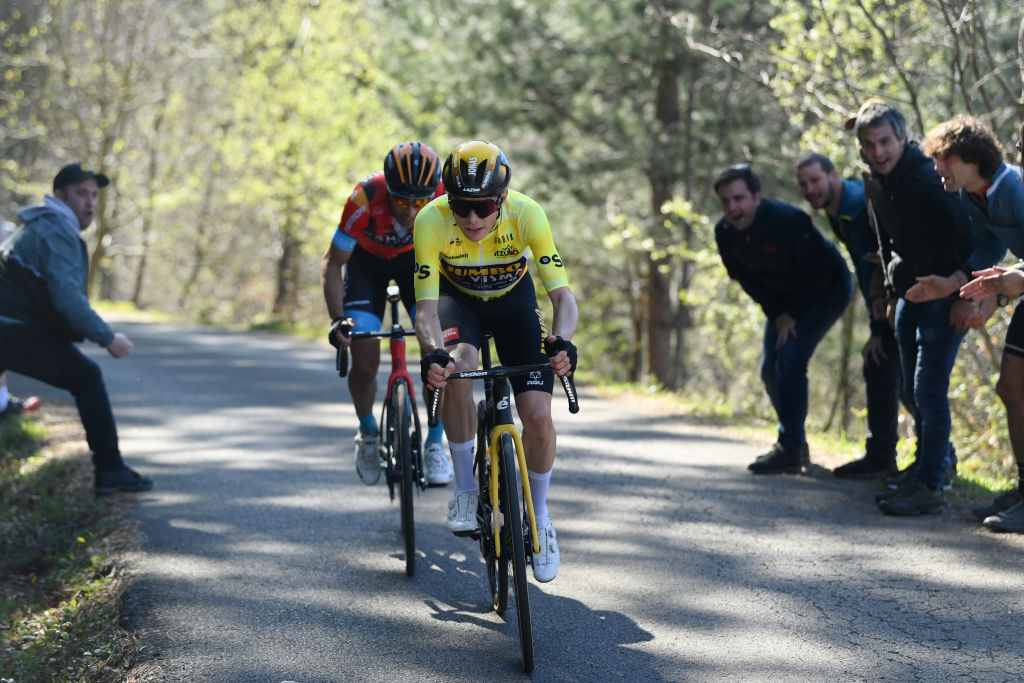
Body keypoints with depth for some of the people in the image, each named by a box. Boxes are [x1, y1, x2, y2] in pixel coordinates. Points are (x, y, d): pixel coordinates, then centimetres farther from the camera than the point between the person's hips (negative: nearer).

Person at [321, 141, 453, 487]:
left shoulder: (444, 197, -33)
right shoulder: (366, 198, -37)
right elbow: (332, 265, -25)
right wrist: (337, 319, -37)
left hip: (417, 259, 1)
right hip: (368, 261, -1)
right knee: (365, 364, -12)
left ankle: (434, 445, -3)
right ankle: (368, 434, 18)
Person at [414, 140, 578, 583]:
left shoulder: (526, 215, -32)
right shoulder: (431, 221, -31)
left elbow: (562, 294, -33)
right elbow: (426, 306, -31)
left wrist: (562, 341, -54)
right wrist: (434, 353, -52)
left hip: (513, 298, 0)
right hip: (458, 298, 0)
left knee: (538, 416, -15)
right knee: (457, 368, -35)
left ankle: (539, 515, 13)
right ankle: (465, 490, -15)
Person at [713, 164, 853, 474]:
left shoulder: (788, 221, -33)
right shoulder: (725, 233, -14)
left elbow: (820, 271, -24)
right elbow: (746, 278, 1)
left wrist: (792, 314, -19)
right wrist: (775, 314, -8)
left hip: (827, 289, -7)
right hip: (782, 297, 7)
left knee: (790, 360, -20)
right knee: (770, 368, 4)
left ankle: (790, 449, -15)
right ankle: (796, 442, 20)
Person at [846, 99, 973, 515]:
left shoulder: (926, 178, -21)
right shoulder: (875, 185, 5)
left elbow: (966, 234, -20)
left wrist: (961, 286, -22)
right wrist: (892, 294, 18)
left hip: (945, 294, -8)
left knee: (929, 390, -12)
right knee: (912, 391, 15)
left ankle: (928, 486, -7)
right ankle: (941, 461, 35)